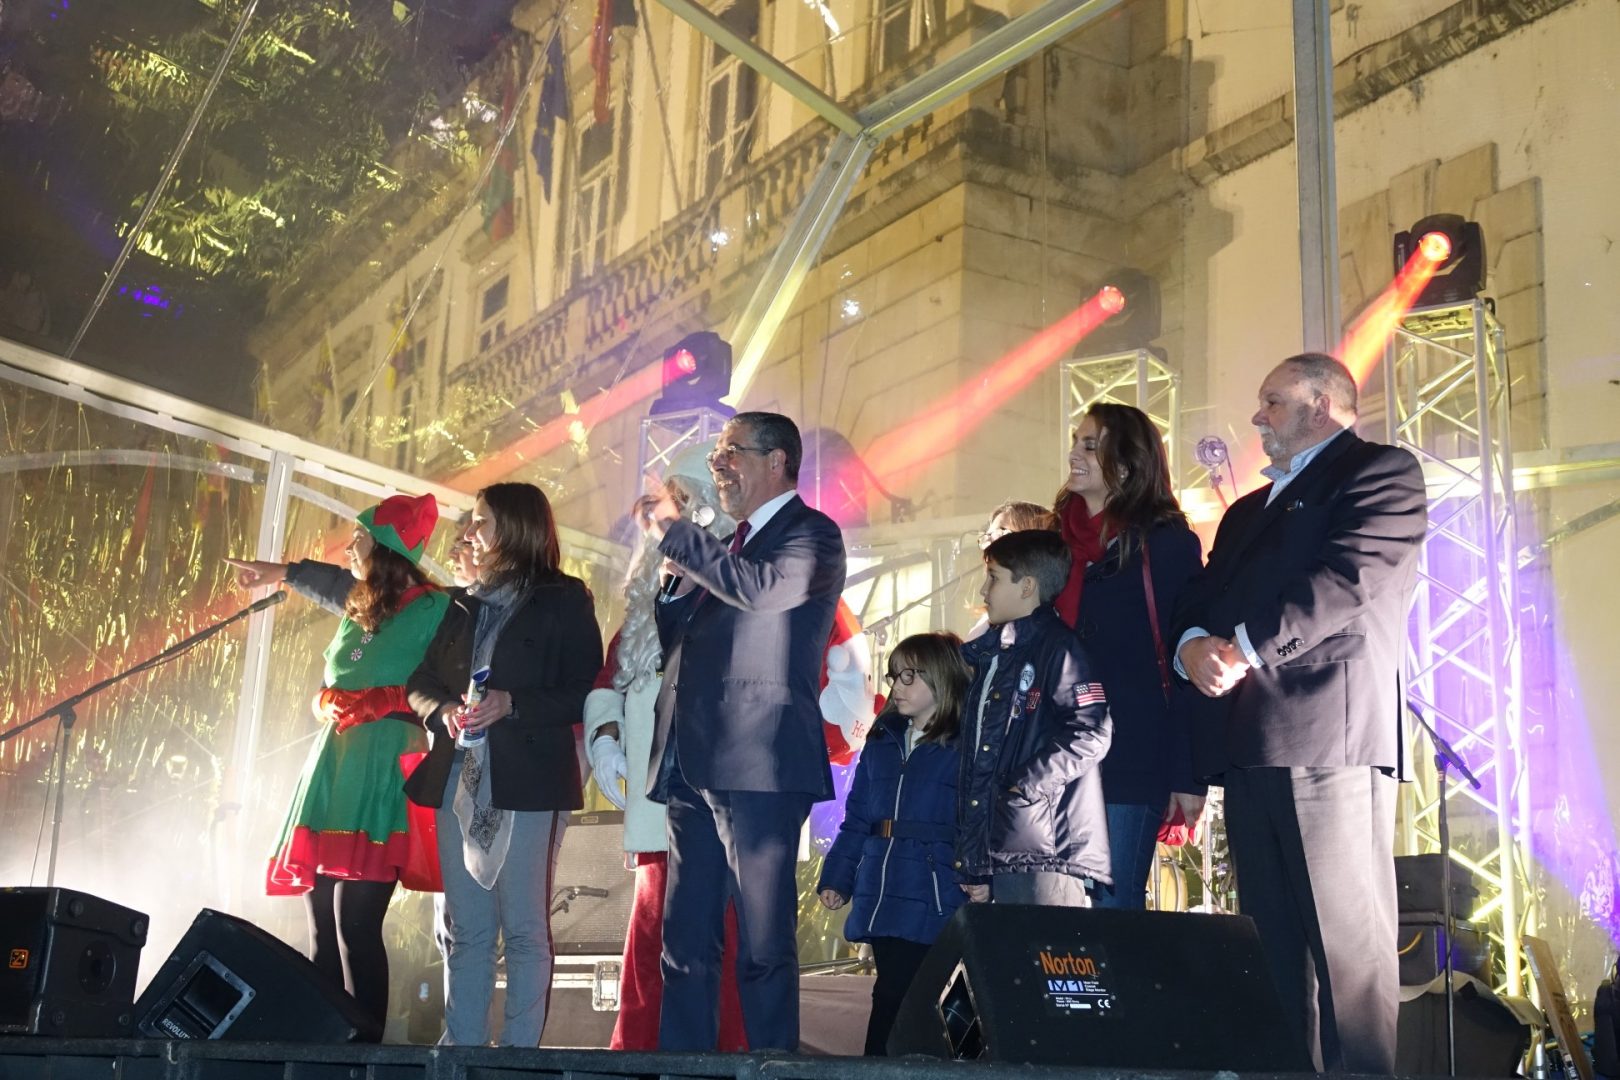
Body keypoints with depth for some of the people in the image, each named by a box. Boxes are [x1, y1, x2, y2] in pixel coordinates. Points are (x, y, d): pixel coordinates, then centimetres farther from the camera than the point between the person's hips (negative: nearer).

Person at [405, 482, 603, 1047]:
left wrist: (512, 704, -18)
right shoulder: (461, 606, 18)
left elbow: (585, 694, -6)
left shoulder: (564, 601, 1)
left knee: (523, 927, -3)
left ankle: (520, 1049, 2)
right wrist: (443, 711, -6)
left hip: (528, 783, -5)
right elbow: (420, 683, 16)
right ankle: (461, 1046, 11)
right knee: (462, 928, 6)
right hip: (459, 782, 5)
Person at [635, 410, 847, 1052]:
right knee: (684, 942, 10)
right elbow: (678, 639, 25)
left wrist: (675, 534, -13)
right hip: (693, 766, 8)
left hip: (758, 765, -8)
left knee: (763, 943, -5)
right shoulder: (728, 548, 23)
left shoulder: (811, 534, -1)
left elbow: (764, 590, -22)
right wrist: (670, 581, 6)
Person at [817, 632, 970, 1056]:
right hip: (881, 899, 6)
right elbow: (857, 819, 18)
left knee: (894, 997, -10)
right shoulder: (882, 743, 16)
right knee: (893, 996, 13)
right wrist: (836, 878, 13)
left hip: (932, 904, -6)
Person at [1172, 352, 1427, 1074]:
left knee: (1344, 940, -10)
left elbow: (1350, 579, -11)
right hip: (1249, 745, 8)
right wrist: (1193, 644, -5)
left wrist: (1244, 649, -14)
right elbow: (1201, 598, 18)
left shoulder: (1381, 472, 4)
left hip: (1327, 736, -8)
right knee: (1274, 942, 8)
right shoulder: (1247, 510, 29)